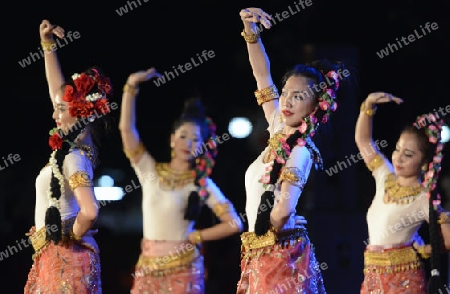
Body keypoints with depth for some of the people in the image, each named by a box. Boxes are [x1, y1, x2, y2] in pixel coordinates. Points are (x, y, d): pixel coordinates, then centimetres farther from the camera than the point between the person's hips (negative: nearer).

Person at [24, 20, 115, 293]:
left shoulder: (75, 159, -17)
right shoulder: (75, 145, 7)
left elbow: (90, 212, -33)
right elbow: (58, 91, 16)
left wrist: (73, 237, -15)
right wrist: (48, 44, 15)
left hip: (65, 256, -9)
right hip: (55, 255, 9)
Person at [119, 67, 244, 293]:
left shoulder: (202, 184, 0)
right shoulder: (151, 171, 6)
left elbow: (234, 224, -5)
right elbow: (126, 128, -2)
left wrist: (194, 237, -3)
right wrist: (131, 86, -7)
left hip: (182, 269, -3)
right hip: (148, 266, 3)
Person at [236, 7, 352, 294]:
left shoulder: (300, 150, -15)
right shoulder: (281, 132, 7)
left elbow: (284, 208, -30)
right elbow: (263, 76, 12)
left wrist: (267, 229, -11)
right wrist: (250, 31, 2)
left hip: (281, 256, -8)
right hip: (262, 257, 8)